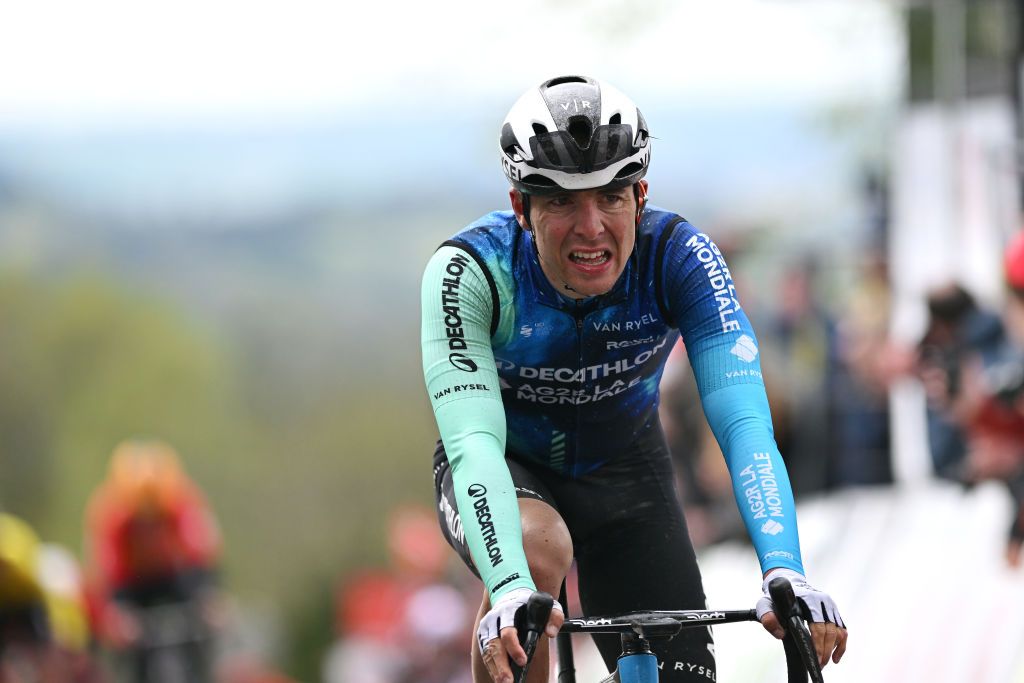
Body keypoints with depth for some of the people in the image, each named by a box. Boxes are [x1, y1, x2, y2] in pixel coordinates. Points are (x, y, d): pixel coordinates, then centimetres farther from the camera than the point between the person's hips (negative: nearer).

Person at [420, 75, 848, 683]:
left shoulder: (680, 257, -27)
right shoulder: (468, 270, -32)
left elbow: (744, 422, -36)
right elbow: (473, 442, -42)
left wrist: (785, 575, -53)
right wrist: (509, 589, -60)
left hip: (624, 471, 3)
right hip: (510, 469, -3)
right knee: (536, 550, -36)